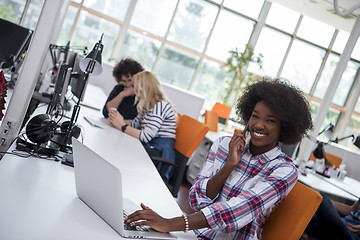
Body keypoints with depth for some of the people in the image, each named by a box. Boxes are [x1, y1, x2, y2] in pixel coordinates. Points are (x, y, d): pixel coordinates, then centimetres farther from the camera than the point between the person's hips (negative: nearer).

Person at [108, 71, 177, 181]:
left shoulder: (161, 106, -15)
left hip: (161, 153, -8)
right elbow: (136, 123, 13)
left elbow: (145, 137, -21)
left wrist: (122, 126, -13)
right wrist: (122, 120, -7)